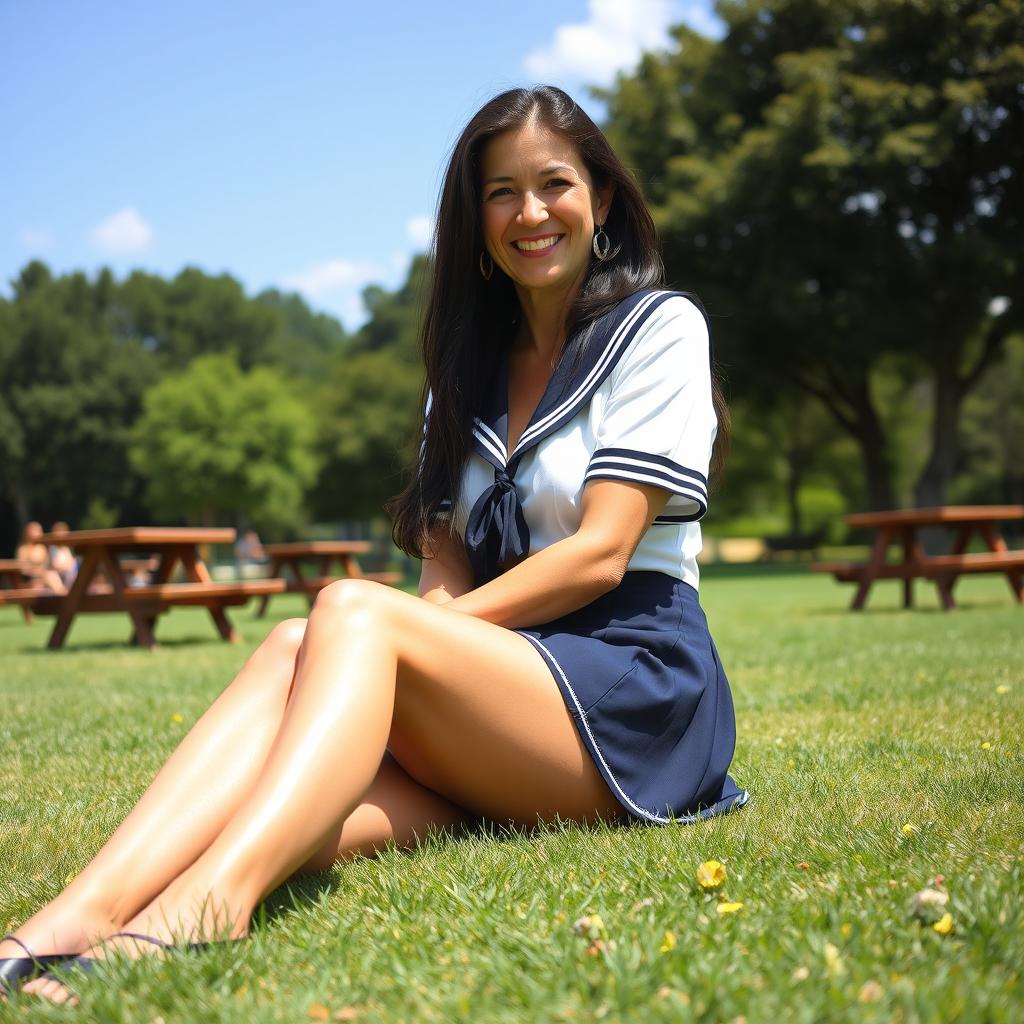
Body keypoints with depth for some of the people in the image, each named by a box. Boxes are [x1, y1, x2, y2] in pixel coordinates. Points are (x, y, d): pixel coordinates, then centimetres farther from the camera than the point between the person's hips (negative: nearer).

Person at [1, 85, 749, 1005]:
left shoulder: (658, 327, 3)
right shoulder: (469, 362, 20)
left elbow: (601, 551, -9)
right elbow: (448, 572, 11)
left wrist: (411, 627, -14)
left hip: (637, 685, -5)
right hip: (501, 680, 5)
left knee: (352, 608, -30)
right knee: (290, 653, -26)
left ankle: (212, 897, -52)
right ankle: (78, 916, -46)